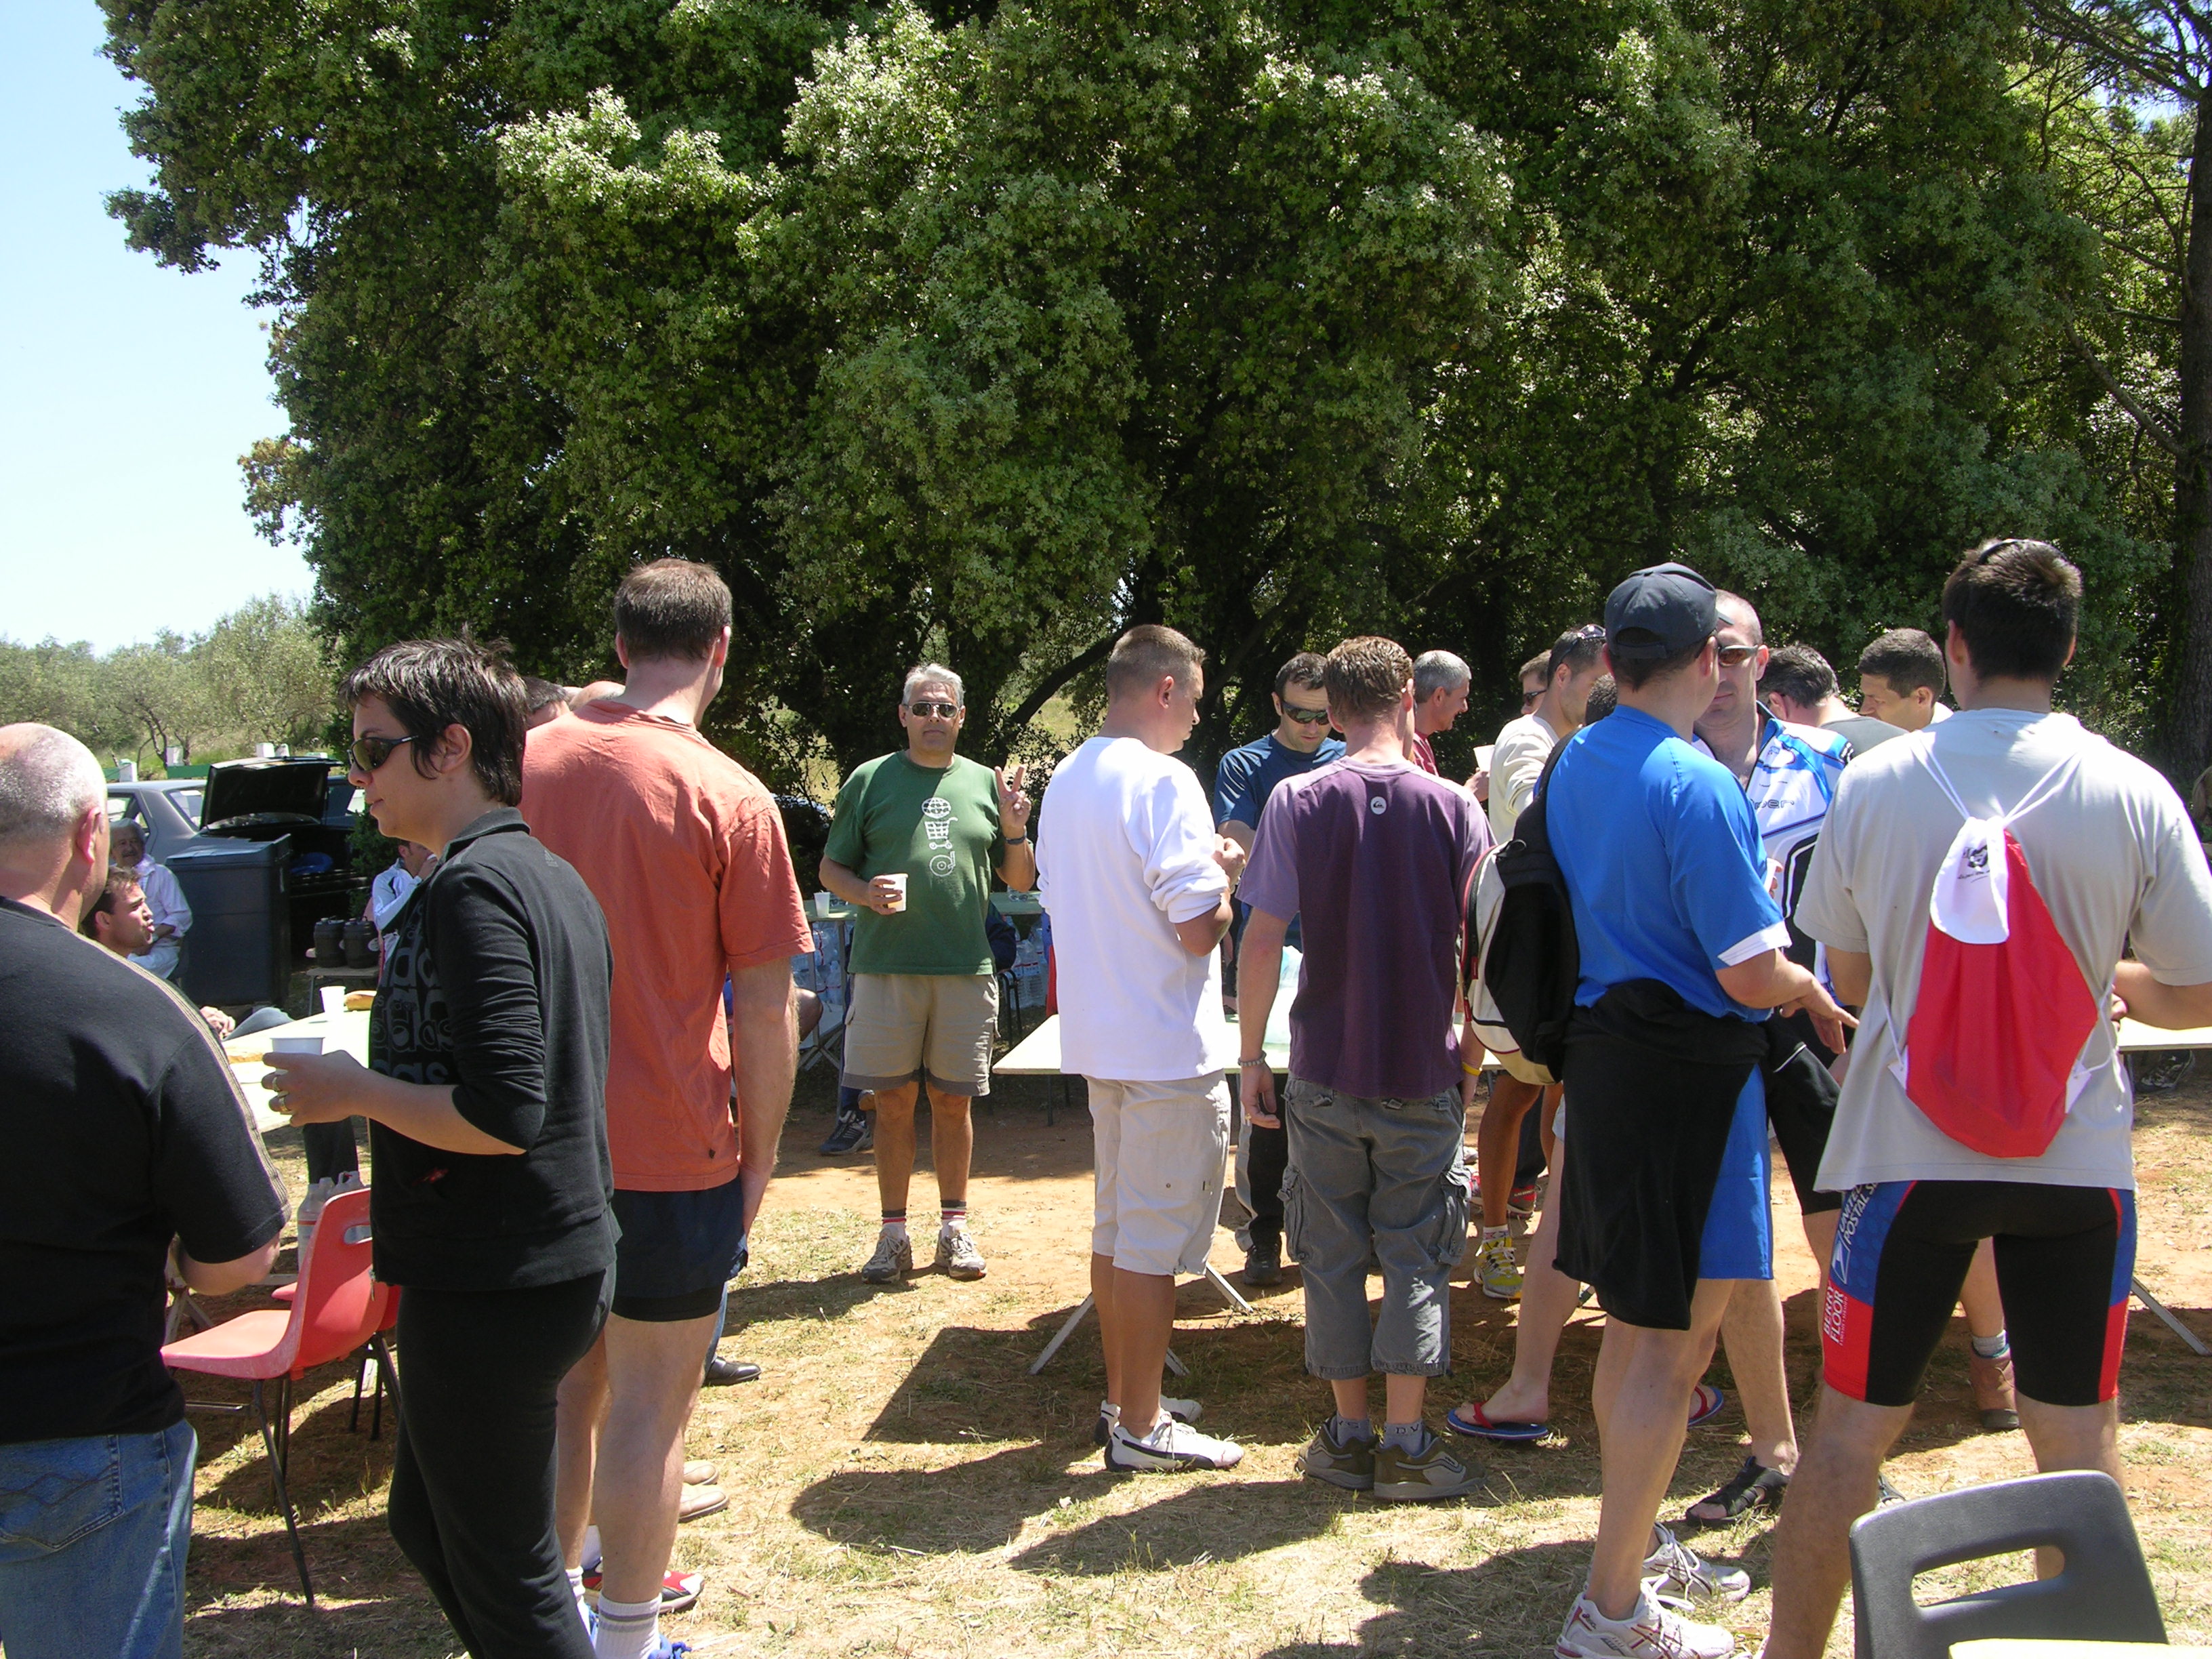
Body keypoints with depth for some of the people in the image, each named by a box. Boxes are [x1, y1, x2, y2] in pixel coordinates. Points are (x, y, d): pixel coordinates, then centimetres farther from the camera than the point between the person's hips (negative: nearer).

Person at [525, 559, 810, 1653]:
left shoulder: (528, 761, 0)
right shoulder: (729, 799, -15)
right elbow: (765, 1005, -12)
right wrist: (762, 1150, 1)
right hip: (670, 1150, -5)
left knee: (567, 1378, 20)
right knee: (651, 1400, 7)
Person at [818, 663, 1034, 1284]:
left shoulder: (986, 784, 10)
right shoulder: (870, 781, 4)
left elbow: (1022, 882, 12)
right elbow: (831, 869, 6)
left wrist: (1014, 830, -6)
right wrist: (865, 893, -14)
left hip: (967, 969, 2)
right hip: (887, 968, -1)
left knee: (953, 1100, 9)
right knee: (894, 1101, 4)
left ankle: (955, 1226, 21)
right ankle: (894, 1232, 15)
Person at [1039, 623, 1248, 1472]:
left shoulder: (1065, 781, 10)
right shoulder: (1164, 782, -17)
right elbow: (1199, 930, -22)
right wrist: (1225, 872, -1)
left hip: (1098, 1041, 9)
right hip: (1167, 1048, -9)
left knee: (1116, 1226, 17)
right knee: (1155, 1239, 0)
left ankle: (1123, 1395, 29)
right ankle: (1141, 1426, 9)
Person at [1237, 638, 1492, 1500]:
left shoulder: (1297, 801, -5)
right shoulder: (1452, 805, -4)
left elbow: (1263, 939, -7)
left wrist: (1250, 1054, 1)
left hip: (1326, 1071, 0)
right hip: (1424, 1073, 0)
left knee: (1334, 1257, 11)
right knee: (1416, 1258, 8)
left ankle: (1349, 1434, 19)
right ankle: (1405, 1443, 11)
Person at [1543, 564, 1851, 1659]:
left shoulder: (1573, 764, 6)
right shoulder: (1697, 787, -19)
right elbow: (1751, 976, -21)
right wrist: (1814, 990, 0)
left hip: (1601, 1049, 9)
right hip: (1689, 1074, -9)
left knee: (1633, 1325, 20)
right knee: (1672, 1347, 1)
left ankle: (1636, 1546, 35)